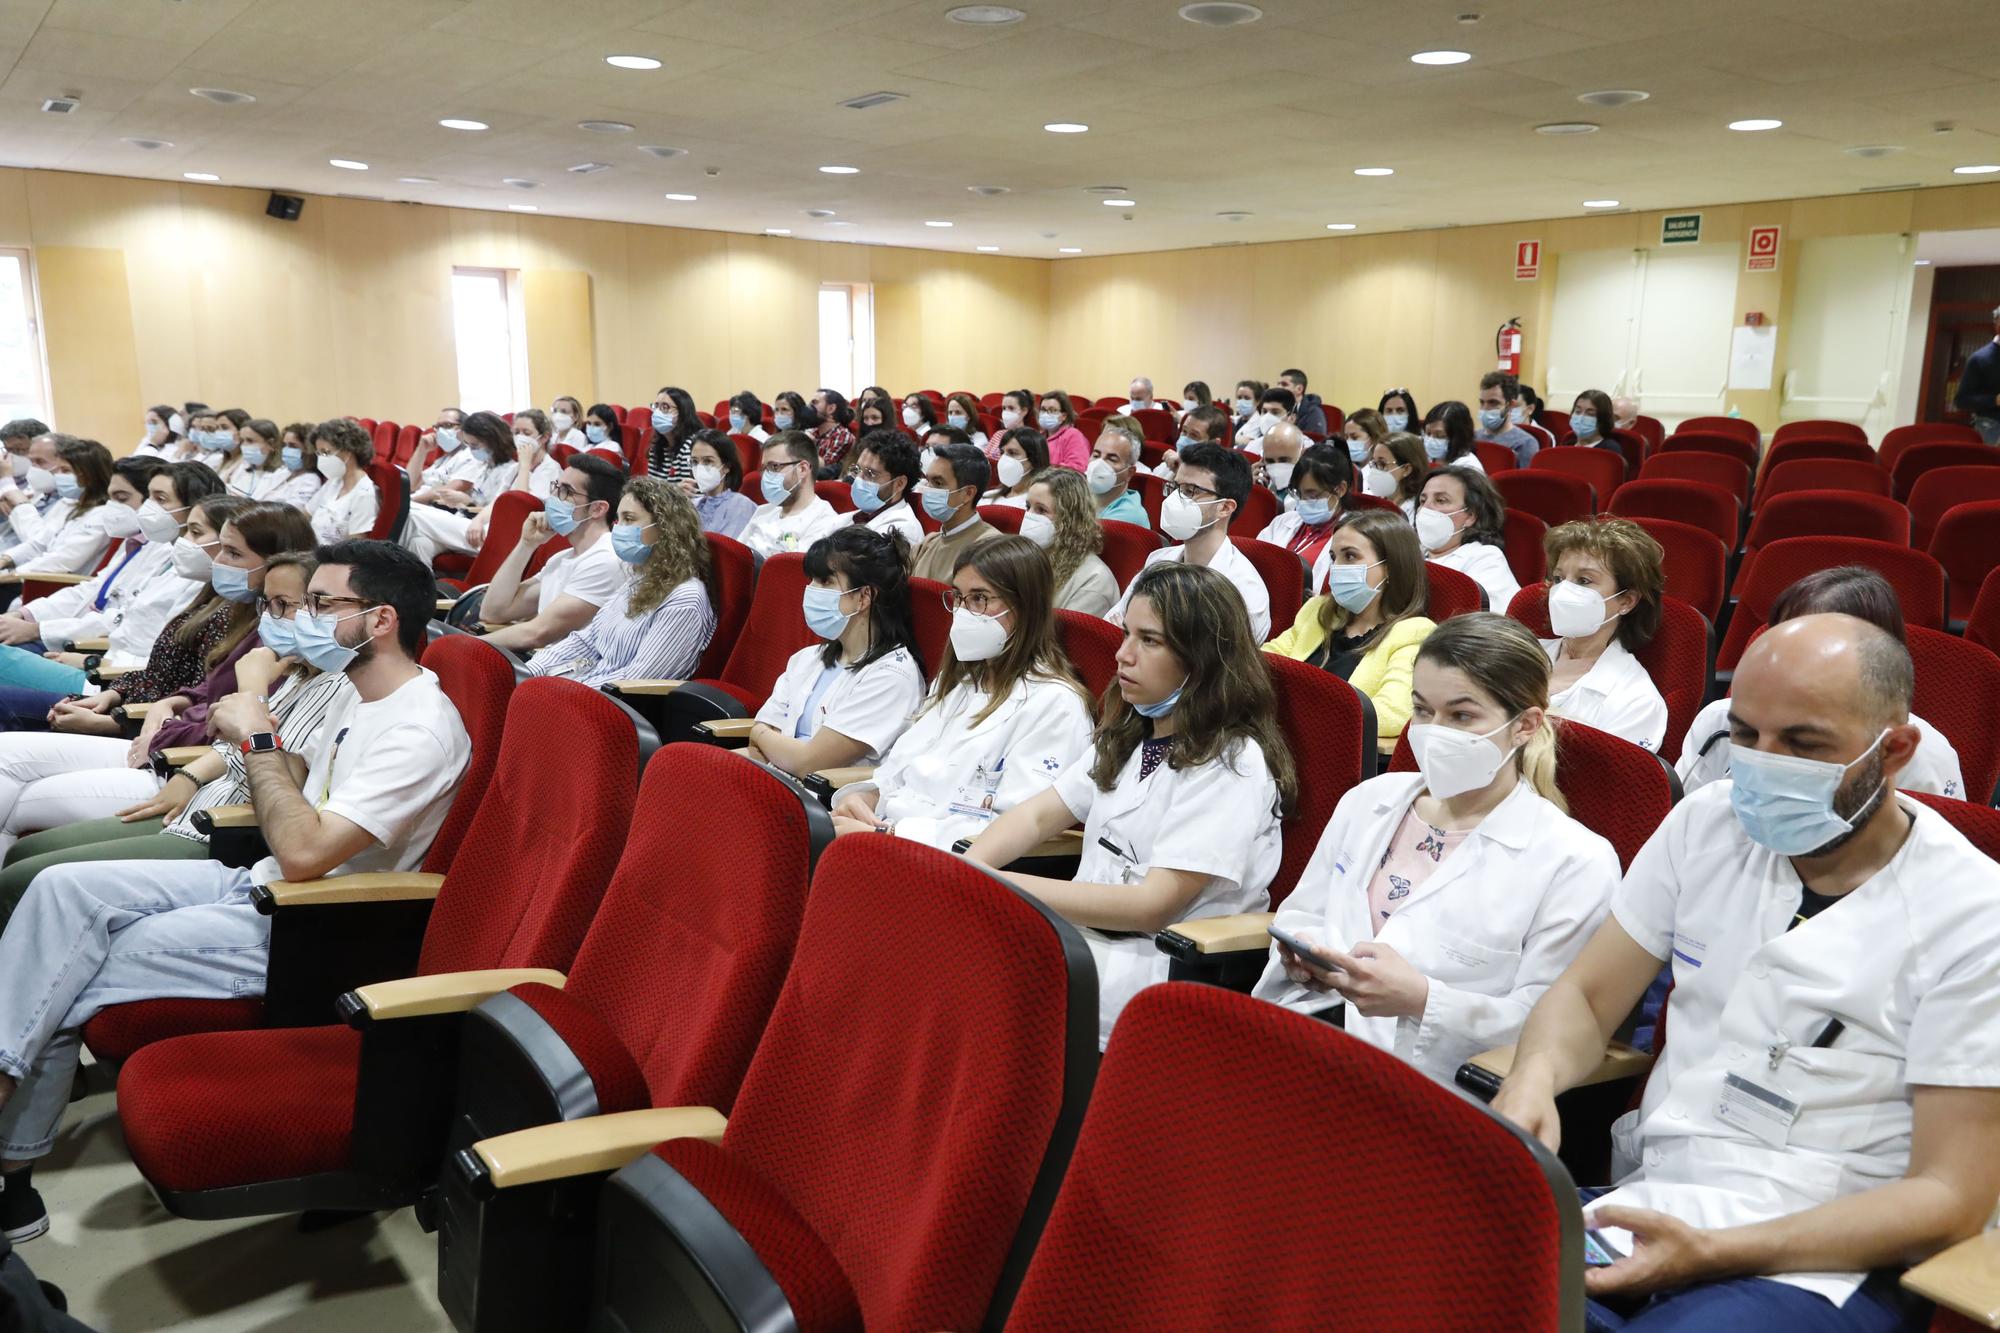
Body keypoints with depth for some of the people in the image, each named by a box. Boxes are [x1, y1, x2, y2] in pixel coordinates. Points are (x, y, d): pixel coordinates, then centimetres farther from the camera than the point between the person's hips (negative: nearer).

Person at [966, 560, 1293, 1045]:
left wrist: (1009, 887, -20)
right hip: (1087, 932, 7)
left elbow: (1153, 907, -18)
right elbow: (1039, 814, 11)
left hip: (1163, 967, -7)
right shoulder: (1127, 735, 14)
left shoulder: (1233, 764, -13)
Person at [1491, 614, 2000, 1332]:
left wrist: (1710, 1251, -20)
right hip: (1641, 1204, 4)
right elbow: (1586, 998, 11)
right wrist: (1534, 1077, -13)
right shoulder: (1708, 821, 5)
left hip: (1822, 1263, -4)